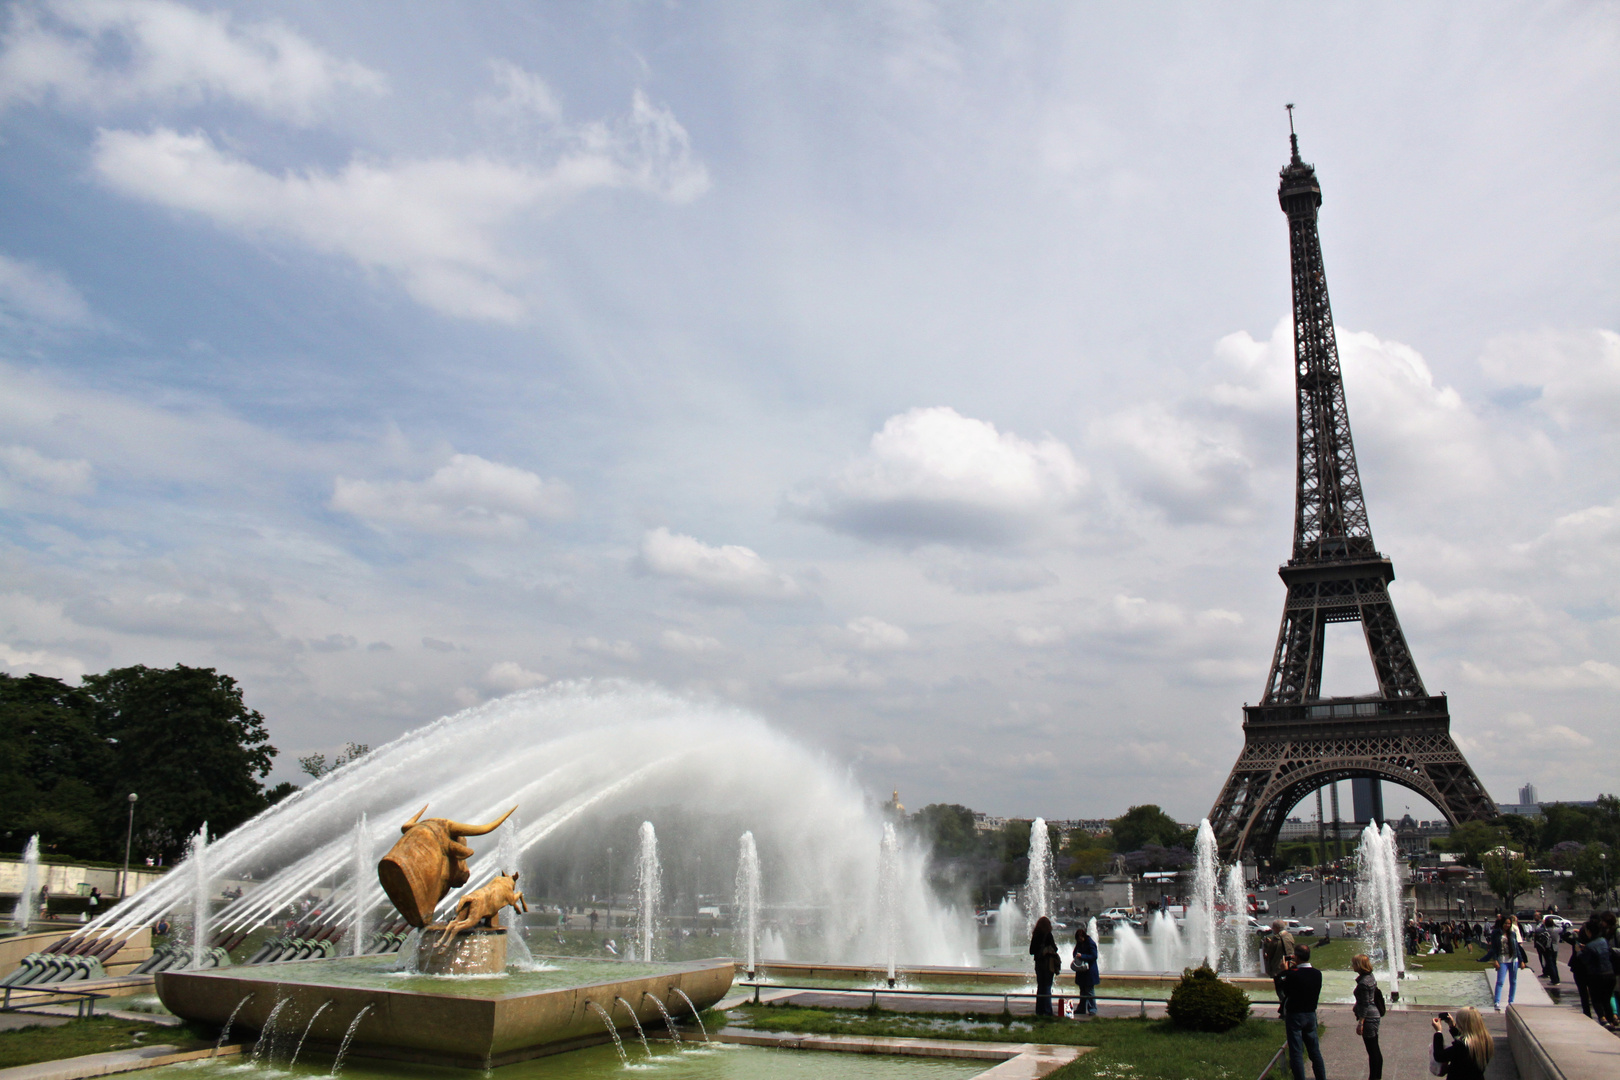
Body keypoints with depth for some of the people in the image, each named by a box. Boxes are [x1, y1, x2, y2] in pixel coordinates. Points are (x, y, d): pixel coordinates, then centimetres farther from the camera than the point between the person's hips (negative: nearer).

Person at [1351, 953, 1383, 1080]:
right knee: (1375, 1050, 17)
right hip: (1374, 1016, 10)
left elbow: (1365, 1005, -20)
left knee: (1372, 1051, 0)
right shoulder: (1370, 977, 6)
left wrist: (1360, 1023, -16)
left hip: (1369, 1018, -10)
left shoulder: (1363, 983, -22)